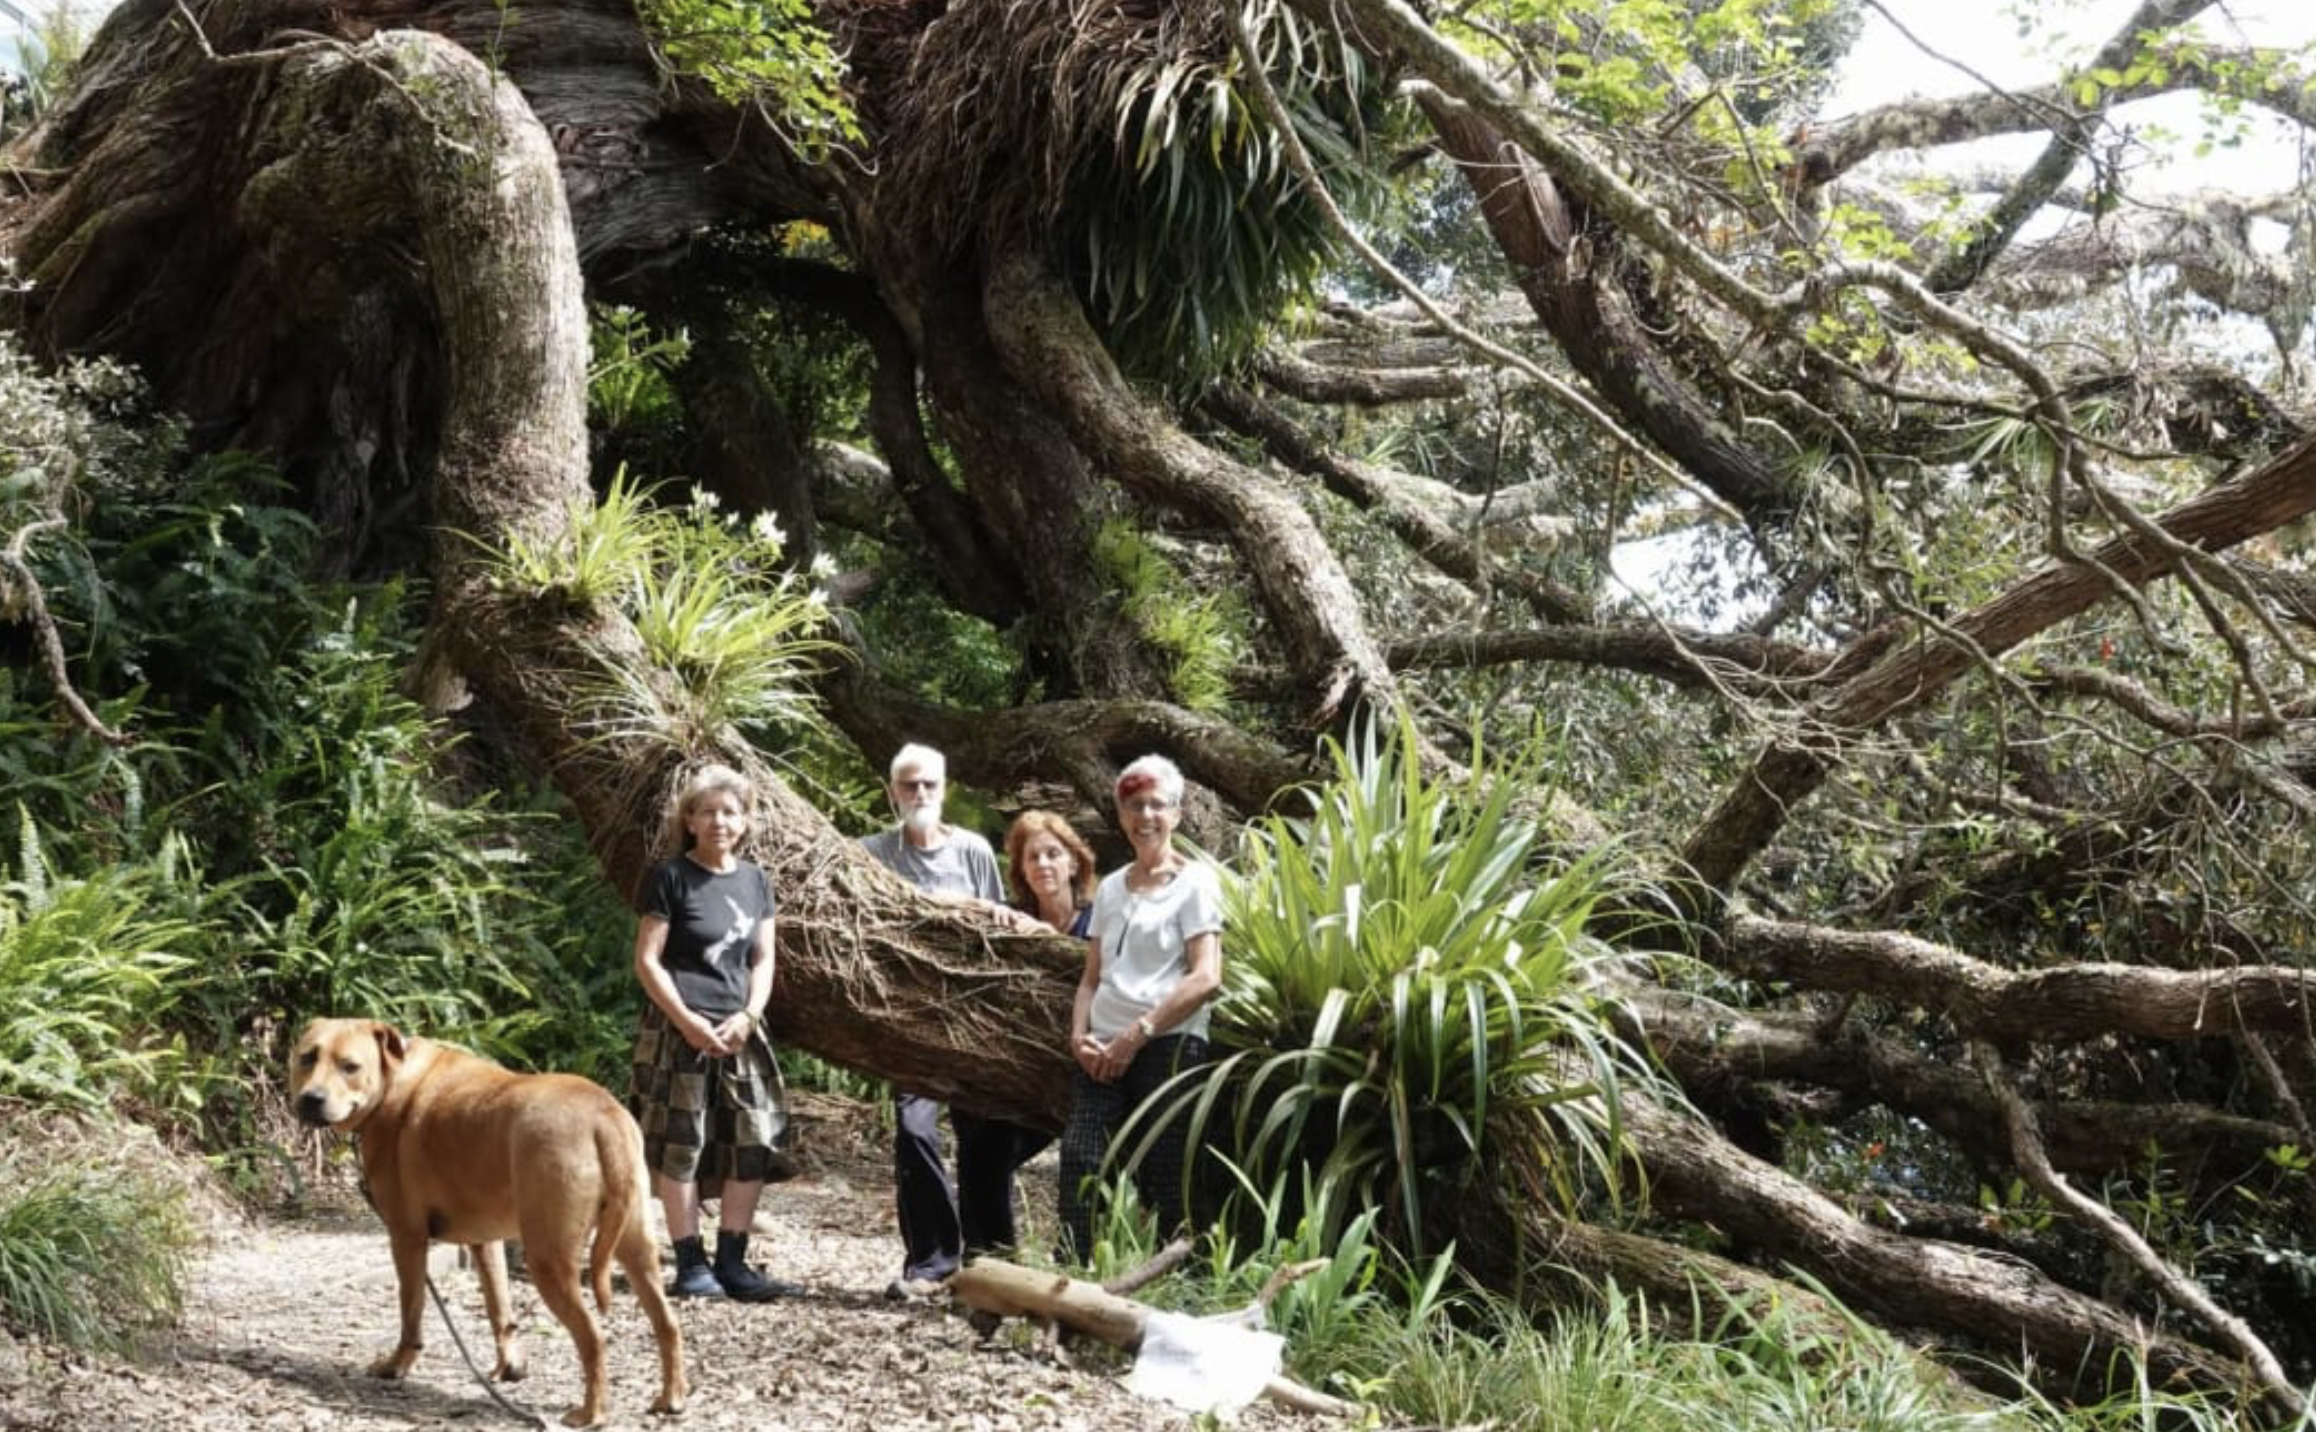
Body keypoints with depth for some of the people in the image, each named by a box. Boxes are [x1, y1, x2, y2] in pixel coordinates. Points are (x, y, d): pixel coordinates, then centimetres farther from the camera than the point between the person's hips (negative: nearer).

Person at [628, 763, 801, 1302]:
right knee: (680, 1146, -3)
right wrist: (688, 1021, -14)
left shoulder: (754, 880, 11)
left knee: (755, 1144, 2)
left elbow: (763, 960, 12)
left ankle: (731, 1262, 10)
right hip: (678, 1030, -5)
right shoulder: (670, 877, -4)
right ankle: (691, 1263, 4)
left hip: (738, 1032, 5)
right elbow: (647, 960, -6)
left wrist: (747, 1017, -5)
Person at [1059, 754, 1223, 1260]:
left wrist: (1137, 1033, -13)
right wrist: (1079, 1034, -1)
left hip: (1168, 1046, -5)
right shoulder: (1110, 888, 19)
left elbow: (1206, 978, -9)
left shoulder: (1194, 882, 1)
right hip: (1104, 1053, 5)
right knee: (1080, 1159, -11)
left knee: (1164, 1180, -4)